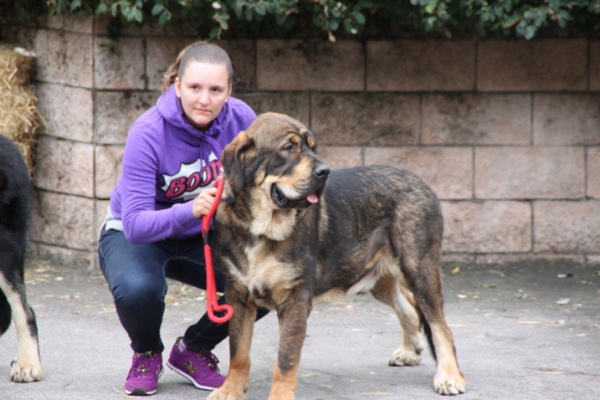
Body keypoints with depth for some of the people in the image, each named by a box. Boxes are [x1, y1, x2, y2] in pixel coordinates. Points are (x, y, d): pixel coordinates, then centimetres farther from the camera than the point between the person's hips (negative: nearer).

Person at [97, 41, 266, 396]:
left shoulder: (240, 118, -17)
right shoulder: (148, 133, -29)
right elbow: (135, 223, -34)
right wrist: (190, 210, -51)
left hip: (201, 237, 4)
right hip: (135, 235, -4)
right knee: (138, 288, -38)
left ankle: (194, 350, 7)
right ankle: (147, 355, 0)